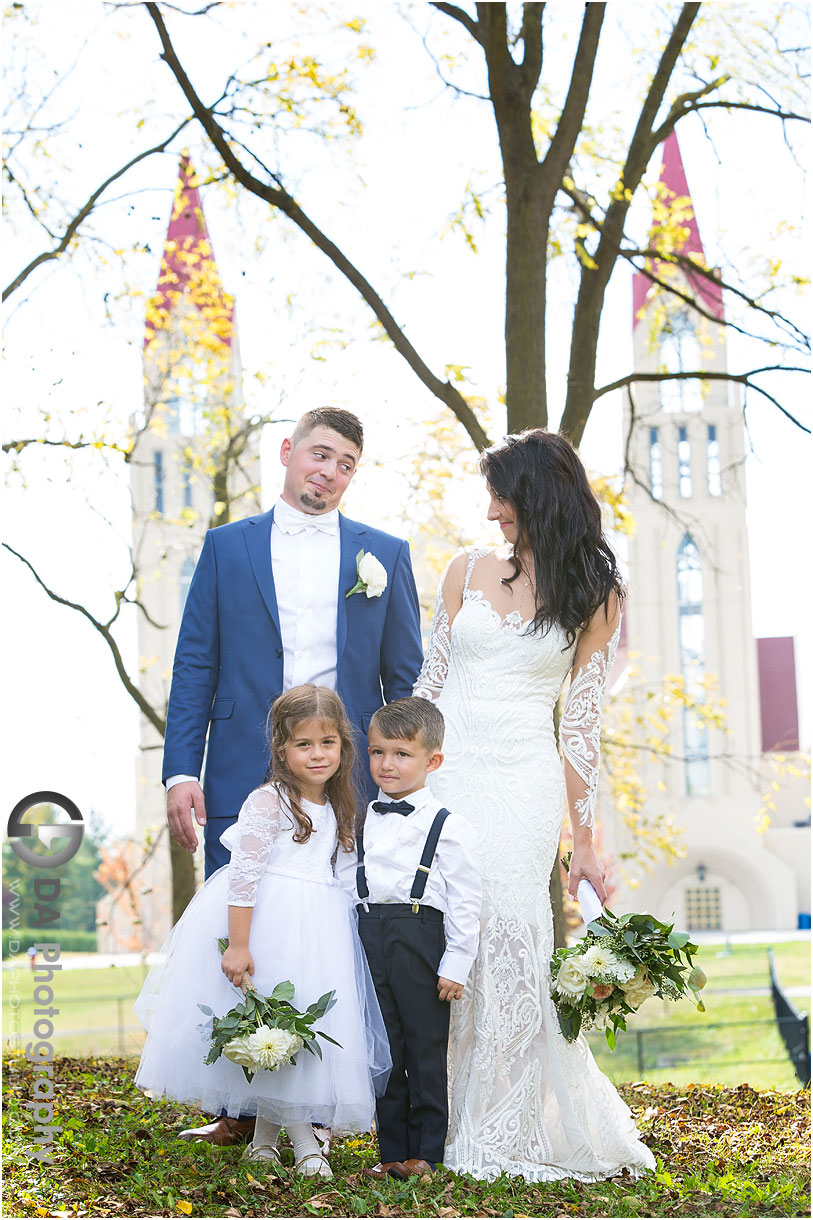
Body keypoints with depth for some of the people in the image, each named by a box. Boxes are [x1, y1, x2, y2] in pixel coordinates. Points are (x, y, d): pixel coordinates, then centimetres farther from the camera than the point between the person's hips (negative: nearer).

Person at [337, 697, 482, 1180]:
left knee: (426, 1050, 1)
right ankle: (392, 1152, 16)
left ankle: (426, 1153, 9)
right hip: (370, 938, 5)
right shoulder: (361, 822, 12)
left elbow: (466, 901, -4)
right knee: (383, 1051, 9)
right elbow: (345, 881, 17)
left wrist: (456, 964, -9)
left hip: (420, 937, -5)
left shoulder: (448, 826, -3)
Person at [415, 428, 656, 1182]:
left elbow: (581, 722, 4)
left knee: (508, 939, -12)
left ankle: (506, 1134, 0)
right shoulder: (468, 572, 10)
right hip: (445, 775, 2)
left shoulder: (595, 596, 4)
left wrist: (585, 842, 2)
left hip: (523, 785, -2)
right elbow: (429, 682, 14)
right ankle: (437, 1126, 6)